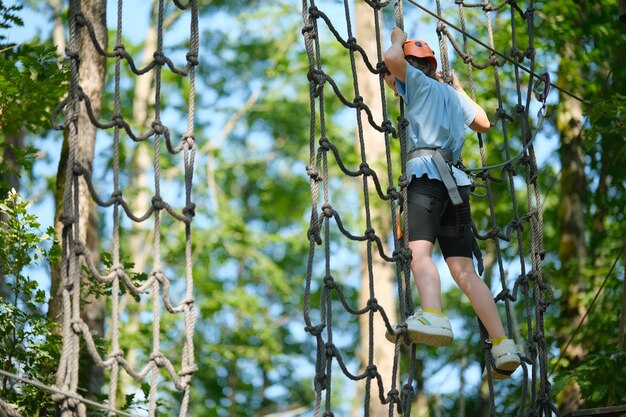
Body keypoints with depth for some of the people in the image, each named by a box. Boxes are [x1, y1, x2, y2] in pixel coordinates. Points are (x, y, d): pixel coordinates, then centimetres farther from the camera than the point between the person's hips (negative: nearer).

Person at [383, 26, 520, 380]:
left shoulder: (420, 82, 13)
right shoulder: (452, 95, 31)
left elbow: (392, 60, -5)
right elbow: (483, 123, 44)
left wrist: (398, 38, 17)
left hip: (427, 172, -7)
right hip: (455, 180, 7)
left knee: (420, 250, -27)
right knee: (463, 268, 1)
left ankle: (433, 318, -54)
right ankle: (503, 344, -10)